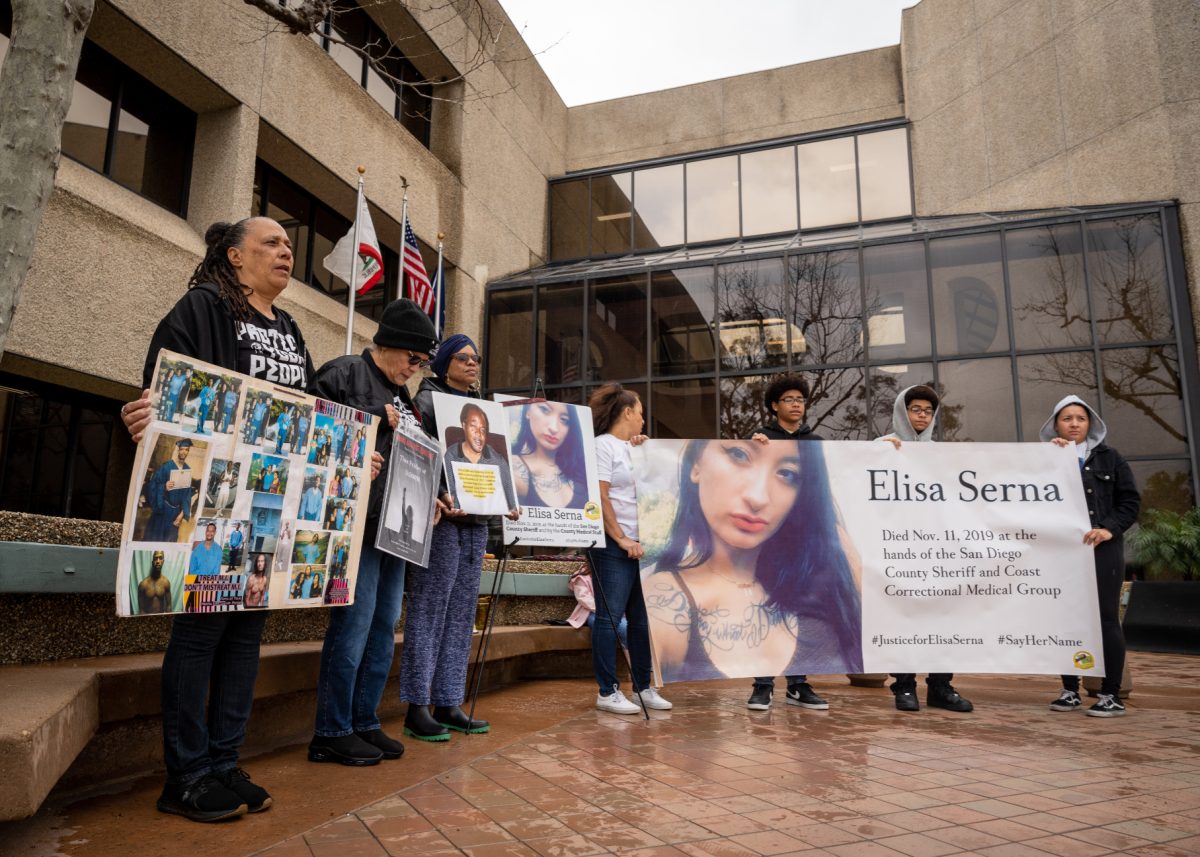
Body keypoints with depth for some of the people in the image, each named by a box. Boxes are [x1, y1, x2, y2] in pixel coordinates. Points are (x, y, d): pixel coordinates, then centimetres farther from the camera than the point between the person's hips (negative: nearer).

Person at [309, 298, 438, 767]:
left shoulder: (401, 394, 21)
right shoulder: (345, 373, -3)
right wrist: (380, 416, -15)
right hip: (359, 522, -9)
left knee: (384, 628, 12)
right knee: (354, 625, -5)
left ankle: (364, 722, 24)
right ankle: (332, 732, 9)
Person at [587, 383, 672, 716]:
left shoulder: (635, 448, 18)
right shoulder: (603, 446, -6)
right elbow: (600, 498, -13)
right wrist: (621, 539, -15)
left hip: (642, 544, 8)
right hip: (614, 546, -8)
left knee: (642, 617, 11)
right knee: (610, 616, -3)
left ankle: (643, 687, 20)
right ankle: (607, 692, 4)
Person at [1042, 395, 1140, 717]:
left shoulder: (1109, 458, 9)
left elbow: (1131, 500, 5)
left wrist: (1110, 528, -11)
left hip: (1102, 548, -1)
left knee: (1106, 618, -2)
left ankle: (1111, 695, 5)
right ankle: (1070, 690, 13)